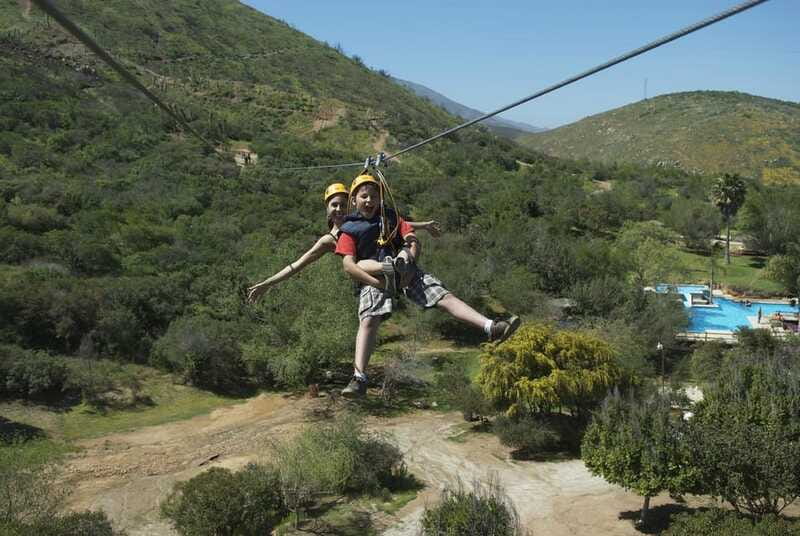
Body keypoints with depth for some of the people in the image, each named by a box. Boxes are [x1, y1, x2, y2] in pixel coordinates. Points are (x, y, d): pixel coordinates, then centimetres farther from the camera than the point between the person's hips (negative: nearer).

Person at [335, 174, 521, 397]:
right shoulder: (349, 229, 9)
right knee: (369, 320, -26)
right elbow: (349, 265, -5)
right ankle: (359, 378, -34)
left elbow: (414, 242, 13)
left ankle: (491, 328, -22)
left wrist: (410, 261, -9)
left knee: (445, 296, -12)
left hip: (404, 270, 3)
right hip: (373, 277, -3)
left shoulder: (390, 218, 22)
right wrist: (376, 282, -17)